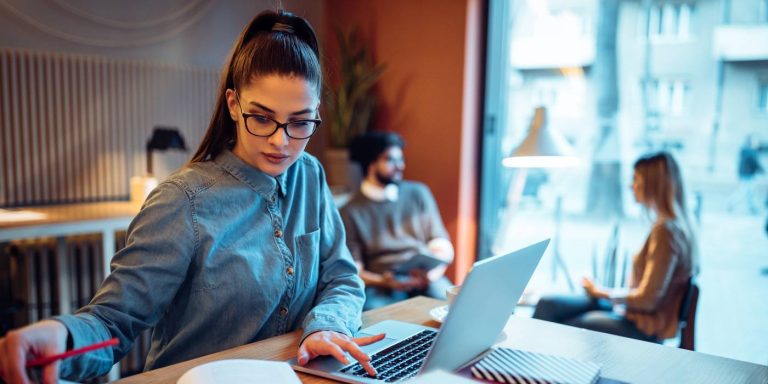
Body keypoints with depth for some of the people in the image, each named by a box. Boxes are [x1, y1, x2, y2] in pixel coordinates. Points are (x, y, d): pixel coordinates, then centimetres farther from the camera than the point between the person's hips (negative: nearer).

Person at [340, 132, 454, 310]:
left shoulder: (418, 193, 14)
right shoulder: (351, 212, 5)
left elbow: (443, 246, 12)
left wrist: (433, 273, -10)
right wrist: (383, 282, -18)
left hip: (425, 278, 3)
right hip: (381, 286, -2)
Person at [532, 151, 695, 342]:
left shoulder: (666, 230, -22)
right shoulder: (675, 225, 8)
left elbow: (647, 299, -22)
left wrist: (603, 293, -7)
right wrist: (605, 292, 4)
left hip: (644, 327, -9)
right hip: (634, 312, 9)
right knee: (547, 305, 1)